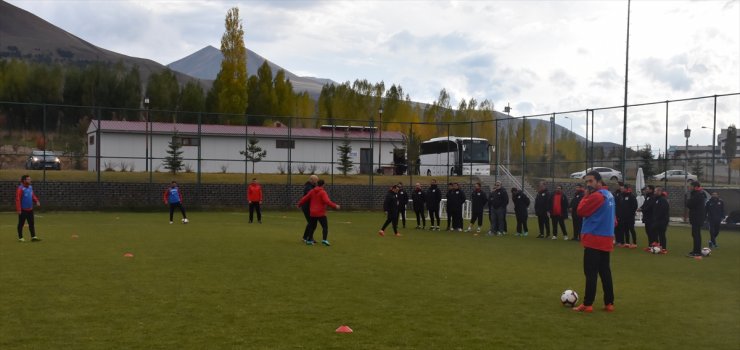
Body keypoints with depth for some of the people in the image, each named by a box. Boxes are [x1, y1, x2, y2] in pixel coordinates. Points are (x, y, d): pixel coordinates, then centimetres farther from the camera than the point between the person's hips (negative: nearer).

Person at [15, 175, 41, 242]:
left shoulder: (30, 187, 9)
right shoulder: (20, 188, -15)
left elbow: (33, 195, 19)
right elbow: (17, 199, -18)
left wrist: (36, 201, -1)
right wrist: (18, 209, -22)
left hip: (30, 209, 7)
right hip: (23, 210, -7)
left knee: (31, 223, 7)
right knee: (21, 224, 4)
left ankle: (33, 237, 10)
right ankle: (20, 238, 12)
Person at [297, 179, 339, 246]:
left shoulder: (312, 191, 6)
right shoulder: (323, 192, -11)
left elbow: (304, 199, 11)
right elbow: (327, 201, -23)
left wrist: (299, 204, 26)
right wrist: (335, 206, -19)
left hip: (313, 213, 6)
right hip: (321, 213, -6)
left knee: (312, 226, 18)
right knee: (325, 226, -3)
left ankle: (309, 240, 21)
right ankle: (324, 240, -18)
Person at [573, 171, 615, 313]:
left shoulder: (596, 195, -14)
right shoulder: (609, 195, 16)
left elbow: (581, 211, -13)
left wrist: (585, 195, -4)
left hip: (594, 239, -9)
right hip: (606, 239, 9)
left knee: (590, 272, -6)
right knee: (605, 271, 11)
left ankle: (587, 304, -4)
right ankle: (609, 303, 12)